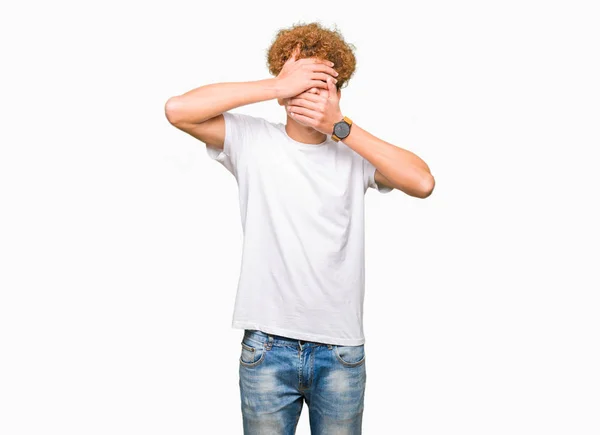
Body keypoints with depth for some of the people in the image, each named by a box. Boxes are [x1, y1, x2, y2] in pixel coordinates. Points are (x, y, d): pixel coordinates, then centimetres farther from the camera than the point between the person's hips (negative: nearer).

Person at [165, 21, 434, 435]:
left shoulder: (354, 150, 3)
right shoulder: (252, 139, 0)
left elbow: (423, 182, -13)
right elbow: (178, 109, -13)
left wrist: (341, 126, -15)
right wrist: (276, 86, -14)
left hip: (342, 350, 2)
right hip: (267, 347, -1)